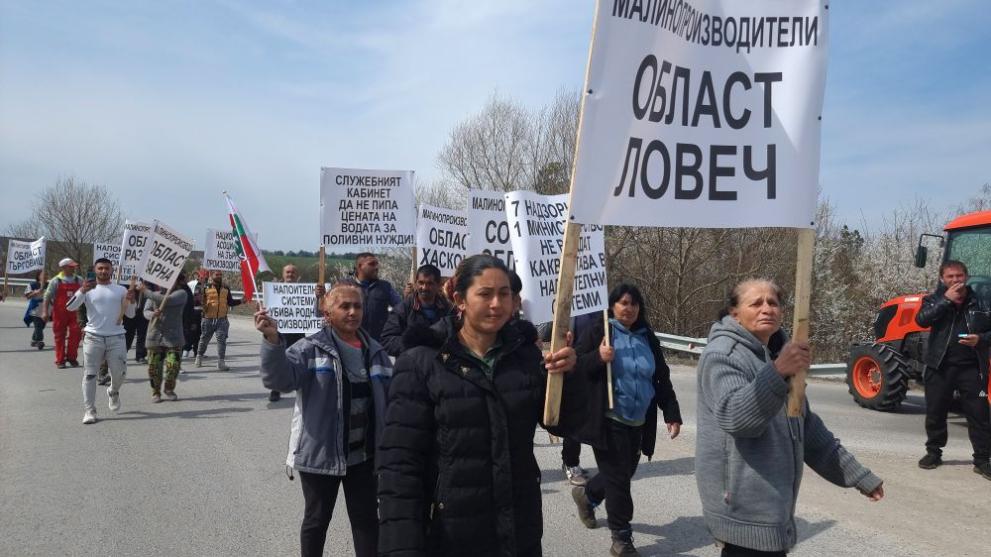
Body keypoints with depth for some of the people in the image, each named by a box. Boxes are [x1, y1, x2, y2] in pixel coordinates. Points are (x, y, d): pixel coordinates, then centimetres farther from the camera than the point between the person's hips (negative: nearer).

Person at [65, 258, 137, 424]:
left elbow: (130, 314, 10)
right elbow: (70, 307, -9)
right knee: (90, 374, -1)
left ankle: (113, 392, 38)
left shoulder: (121, 290, 8)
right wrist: (82, 291, -24)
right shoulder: (88, 289, 4)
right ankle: (89, 410, 5)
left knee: (119, 373, 5)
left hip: (116, 337, 1)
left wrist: (131, 302, -11)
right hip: (93, 337, -1)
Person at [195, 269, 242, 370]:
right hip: (208, 319, -1)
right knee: (204, 339, 13)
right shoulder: (205, 288, -3)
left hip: (222, 319, 2)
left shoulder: (226, 289, 8)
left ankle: (221, 362, -3)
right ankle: (199, 358, 33)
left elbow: (230, 302, 10)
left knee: (222, 340, -5)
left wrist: (241, 301, -3)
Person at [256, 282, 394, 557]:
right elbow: (280, 380, -24)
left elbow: (389, 399, 8)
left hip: (363, 454, 4)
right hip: (320, 453, -3)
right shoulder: (311, 348, -9)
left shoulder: (375, 351, 4)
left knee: (367, 519, 13)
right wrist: (273, 340, -39)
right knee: (317, 519, 13)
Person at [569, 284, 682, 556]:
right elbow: (576, 365, -6)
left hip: (638, 422, 6)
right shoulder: (597, 331, -4)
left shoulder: (647, 338, 12)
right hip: (608, 420, -6)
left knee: (624, 472, 15)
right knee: (618, 477, -3)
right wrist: (598, 358, -24)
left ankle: (587, 494, 44)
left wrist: (672, 413, 8)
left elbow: (662, 379, 14)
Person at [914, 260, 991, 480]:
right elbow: (922, 320, -15)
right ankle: (933, 452, 25)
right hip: (940, 366, 0)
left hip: (971, 367, 0)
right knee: (935, 412, 9)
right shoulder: (934, 300, 4)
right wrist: (946, 300, -18)